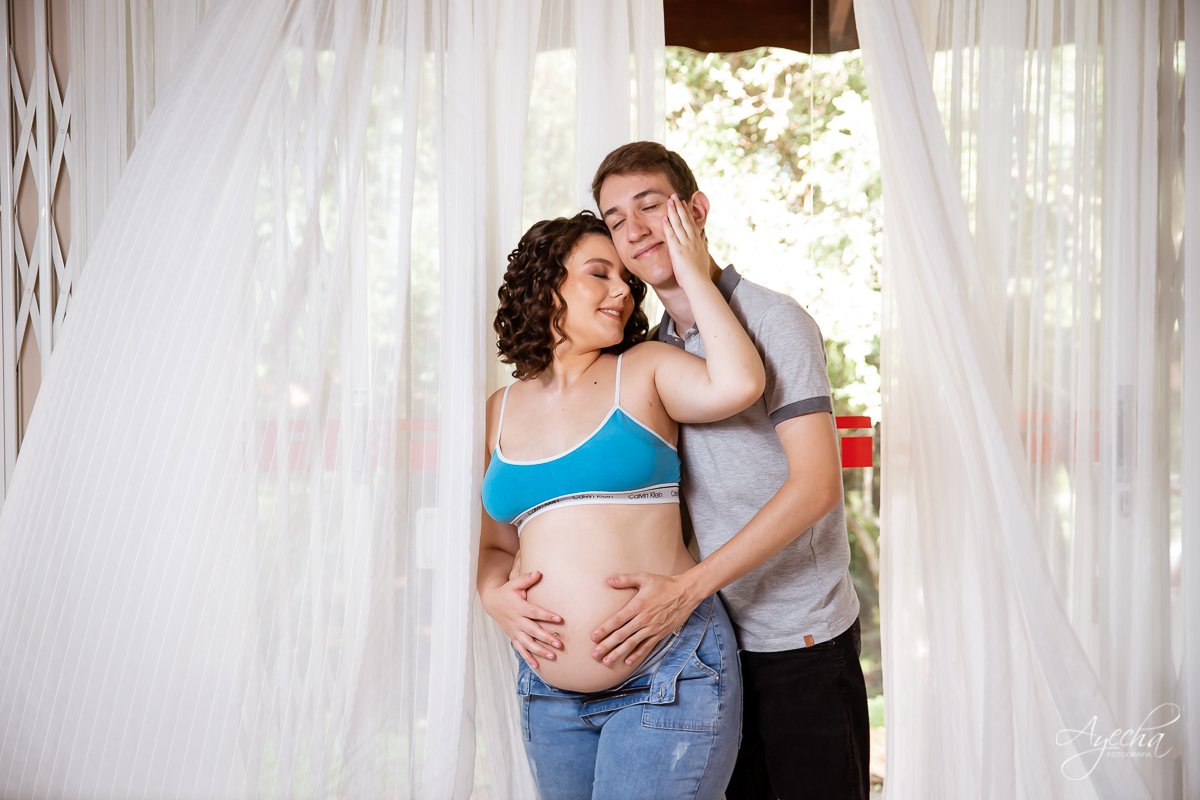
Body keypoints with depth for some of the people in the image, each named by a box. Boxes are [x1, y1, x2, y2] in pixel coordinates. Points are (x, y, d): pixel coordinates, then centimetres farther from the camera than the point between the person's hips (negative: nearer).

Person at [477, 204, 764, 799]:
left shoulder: (644, 372, 1)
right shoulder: (500, 413, 10)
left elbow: (737, 383, -20)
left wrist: (692, 276, -10)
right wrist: (495, 596, -4)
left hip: (668, 680, -4)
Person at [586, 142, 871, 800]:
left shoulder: (774, 321, -12)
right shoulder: (651, 349, 9)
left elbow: (816, 485, -21)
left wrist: (687, 587, -24)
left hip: (802, 638, -6)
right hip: (716, 634, 6)